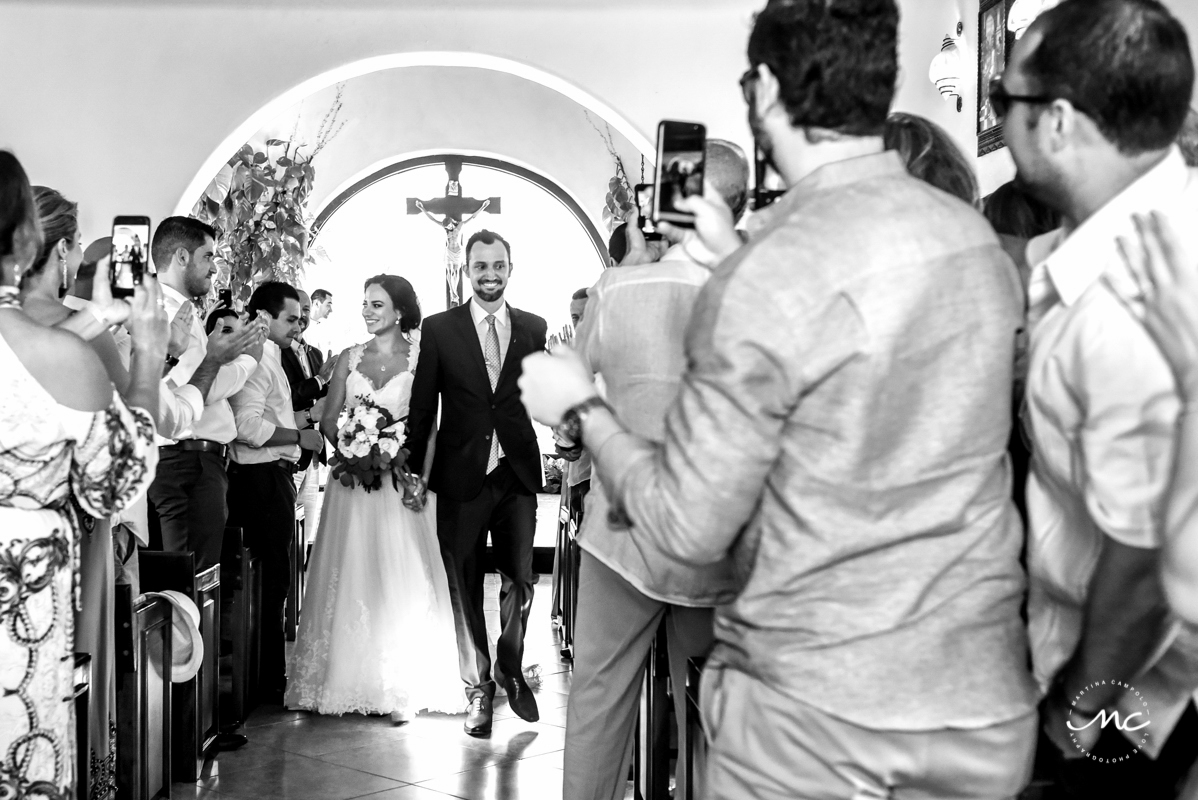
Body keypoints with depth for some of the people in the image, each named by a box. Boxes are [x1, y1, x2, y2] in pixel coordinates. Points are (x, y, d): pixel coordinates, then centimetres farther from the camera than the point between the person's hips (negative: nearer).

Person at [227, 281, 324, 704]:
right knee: (271, 580, -4)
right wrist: (299, 437, -17)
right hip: (261, 479, -10)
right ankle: (269, 684, 5)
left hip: (274, 479, 10)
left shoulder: (269, 356, 18)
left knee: (276, 579, 15)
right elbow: (247, 427, -25)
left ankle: (273, 676, 24)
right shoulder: (254, 359, -15)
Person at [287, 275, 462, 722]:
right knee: (352, 578, 5)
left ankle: (401, 689, 6)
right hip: (352, 482, 3)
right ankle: (351, 682, 14)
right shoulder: (350, 358, 9)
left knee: (400, 582, -1)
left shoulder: (421, 358, -1)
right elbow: (328, 420, 9)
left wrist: (421, 478, -17)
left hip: (401, 481, -3)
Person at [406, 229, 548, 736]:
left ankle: (511, 668, 31)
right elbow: (422, 407, 3)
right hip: (461, 474, -1)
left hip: (517, 472, 1)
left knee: (519, 579, 5)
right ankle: (478, 689, 21)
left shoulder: (533, 329, 6)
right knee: (465, 587, 6)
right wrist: (413, 469, 2)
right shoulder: (439, 329, 1)